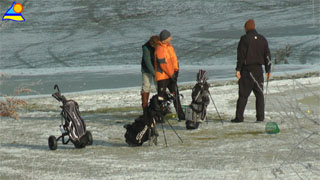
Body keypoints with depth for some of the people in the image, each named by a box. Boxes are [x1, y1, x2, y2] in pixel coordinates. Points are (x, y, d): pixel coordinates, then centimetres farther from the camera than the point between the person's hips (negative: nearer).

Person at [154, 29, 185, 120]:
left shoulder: (169, 46, 9)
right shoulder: (160, 49, -19)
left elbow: (174, 58, 12)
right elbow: (163, 64, -21)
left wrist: (176, 70, -1)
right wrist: (172, 75, -15)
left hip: (171, 75, 9)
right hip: (162, 76, -9)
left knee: (175, 94, 11)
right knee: (161, 97, -6)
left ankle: (181, 115, 17)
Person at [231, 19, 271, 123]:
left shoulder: (244, 39, -6)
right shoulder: (262, 39, 9)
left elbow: (241, 55, -10)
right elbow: (267, 55, 12)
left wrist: (238, 69, -8)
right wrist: (268, 70, 17)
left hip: (247, 70, -4)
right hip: (258, 69, 4)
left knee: (243, 95, -1)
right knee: (259, 94, 8)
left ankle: (239, 117, -3)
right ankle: (260, 117, 3)